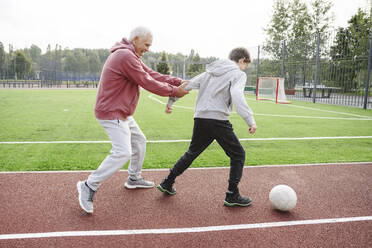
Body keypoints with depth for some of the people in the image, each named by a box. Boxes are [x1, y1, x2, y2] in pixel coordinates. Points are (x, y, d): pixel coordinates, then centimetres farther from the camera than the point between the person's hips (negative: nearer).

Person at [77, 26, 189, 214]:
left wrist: (177, 82, -1)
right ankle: (89, 186, -4)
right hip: (111, 113, -11)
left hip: (122, 113, 11)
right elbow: (148, 83, -20)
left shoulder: (131, 56, 14)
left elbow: (152, 75, 10)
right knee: (122, 152, -17)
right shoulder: (125, 56, -21)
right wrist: (173, 91, -10)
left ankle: (134, 179, 35)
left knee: (139, 141, 20)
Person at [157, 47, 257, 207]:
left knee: (192, 153, 22)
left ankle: (167, 183, 27)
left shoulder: (211, 72, 21)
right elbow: (236, 95, -18)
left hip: (200, 118, 7)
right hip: (218, 120, -6)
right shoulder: (238, 74, 2)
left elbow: (189, 84, 16)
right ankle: (232, 195, 8)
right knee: (238, 154, 9)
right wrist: (250, 120, -22)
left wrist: (171, 100, 21)